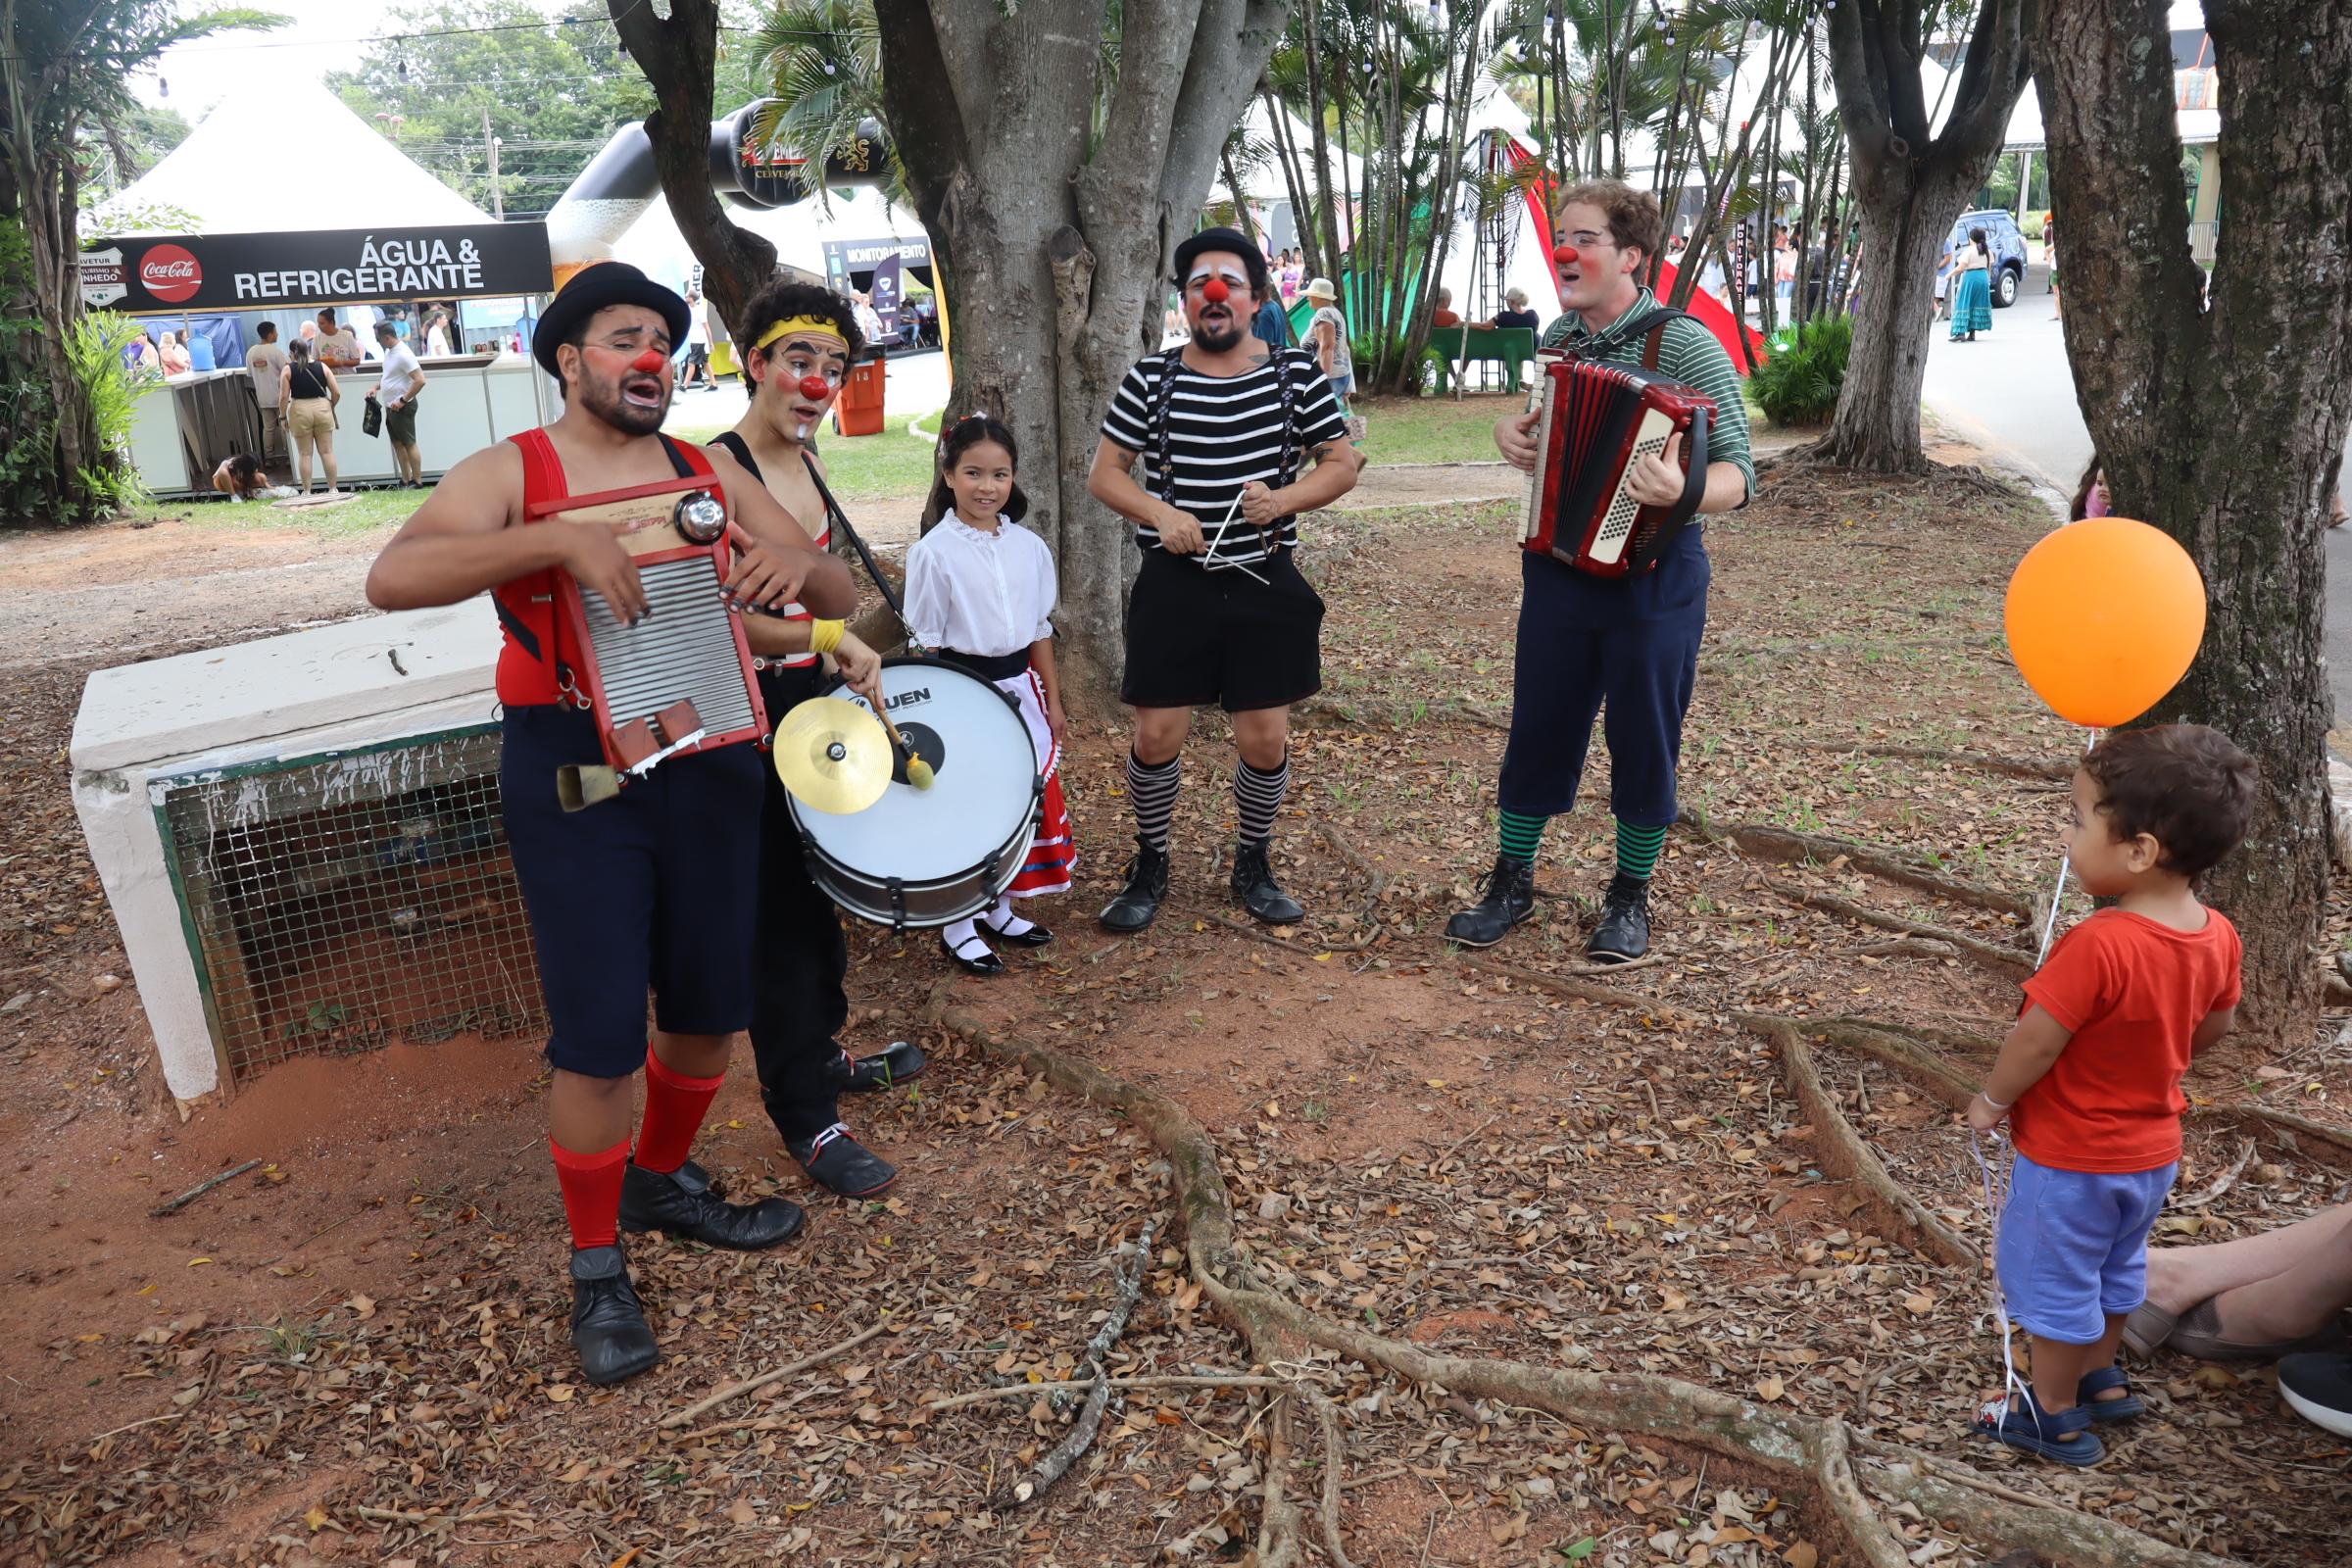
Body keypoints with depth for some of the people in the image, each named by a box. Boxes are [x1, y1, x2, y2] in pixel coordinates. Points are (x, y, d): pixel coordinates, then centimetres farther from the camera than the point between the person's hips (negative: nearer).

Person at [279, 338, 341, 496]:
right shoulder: (322, 367, 5)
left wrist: (283, 417, 5)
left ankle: (306, 491, 6)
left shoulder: (288, 369, 0)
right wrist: (331, 406, 18)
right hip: (322, 408, 1)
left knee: (304, 454, 4)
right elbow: (337, 393, 1)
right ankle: (333, 489, 6)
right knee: (327, 451, 5)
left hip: (300, 411, -1)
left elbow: (284, 396, -5)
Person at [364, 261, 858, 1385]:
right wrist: (559, 539, -28)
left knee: (709, 1009, 14)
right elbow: (391, 579, -18)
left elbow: (840, 599, 8)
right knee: (599, 1040, -3)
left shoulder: (710, 473, 10)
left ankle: (664, 1182, 42)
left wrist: (799, 564, -17)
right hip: (574, 772, -4)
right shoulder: (513, 472, -1)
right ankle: (597, 1272, 19)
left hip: (709, 758, 4)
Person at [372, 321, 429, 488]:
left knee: (409, 443, -4)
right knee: (397, 443, 10)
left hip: (402, 407, -10)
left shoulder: (403, 354, -18)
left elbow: (420, 380, -24)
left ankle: (417, 481, 0)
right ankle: (406, 481, 13)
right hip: (391, 406, 10)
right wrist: (376, 387, 9)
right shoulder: (389, 351, 11)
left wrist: (403, 401, -22)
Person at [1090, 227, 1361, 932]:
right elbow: (1104, 473, 5)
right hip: (1174, 584, 0)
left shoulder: (1296, 376, 2)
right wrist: (1159, 512, -13)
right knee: (1156, 734, -1)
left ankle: (1254, 866, 28)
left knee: (1266, 739, 4)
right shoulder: (1151, 378, 1)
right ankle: (1149, 868, 23)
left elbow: (1342, 465, 7)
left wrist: (1285, 499, -13)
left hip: (1266, 584, 1)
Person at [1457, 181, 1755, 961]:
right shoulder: (1557, 339, 5)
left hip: (1651, 578, -4)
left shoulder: (1684, 345, -13)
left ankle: (1630, 896, 24)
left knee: (1644, 741, 7)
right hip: (1558, 567, 5)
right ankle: (1512, 880, 25)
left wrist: (1681, 491, -39)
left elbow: (1737, 472, -17)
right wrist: (1509, 427, -1)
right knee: (1538, 729, 10)